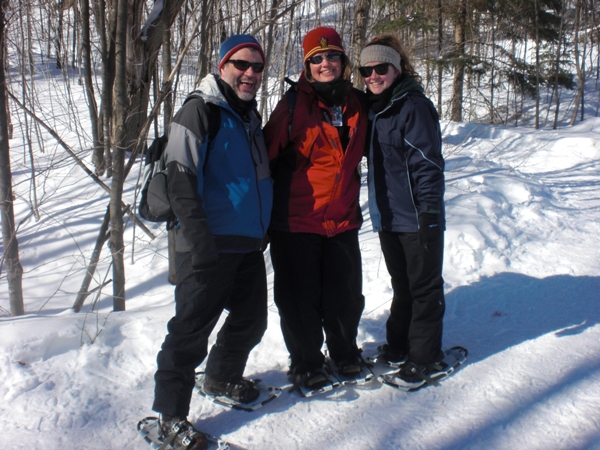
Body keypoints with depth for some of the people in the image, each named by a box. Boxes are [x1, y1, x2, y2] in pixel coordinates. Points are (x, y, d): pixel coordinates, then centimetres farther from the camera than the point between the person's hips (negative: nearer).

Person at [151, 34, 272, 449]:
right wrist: (200, 243, -23)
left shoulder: (250, 115, 15)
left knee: (251, 319, 17)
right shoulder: (199, 112, -12)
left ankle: (223, 377, 40)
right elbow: (181, 181, -19)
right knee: (191, 329, -4)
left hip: (249, 244, 9)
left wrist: (264, 228, 22)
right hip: (211, 245, -8)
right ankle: (171, 415, 7)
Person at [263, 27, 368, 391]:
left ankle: (345, 353, 34)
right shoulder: (294, 104, -8)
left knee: (346, 293, 12)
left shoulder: (357, 104, 6)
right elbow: (269, 153, -6)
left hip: (343, 218, 4)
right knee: (301, 296, 5)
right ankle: (305, 362, 24)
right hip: (297, 218, -4)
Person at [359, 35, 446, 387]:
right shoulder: (371, 108, 11)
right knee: (401, 282, 18)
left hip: (417, 216, -7)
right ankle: (398, 344, 30)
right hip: (388, 215, 7)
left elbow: (428, 161, -16)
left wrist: (429, 209, -19)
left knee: (424, 285, 4)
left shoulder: (414, 106, -13)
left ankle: (424, 355, 14)